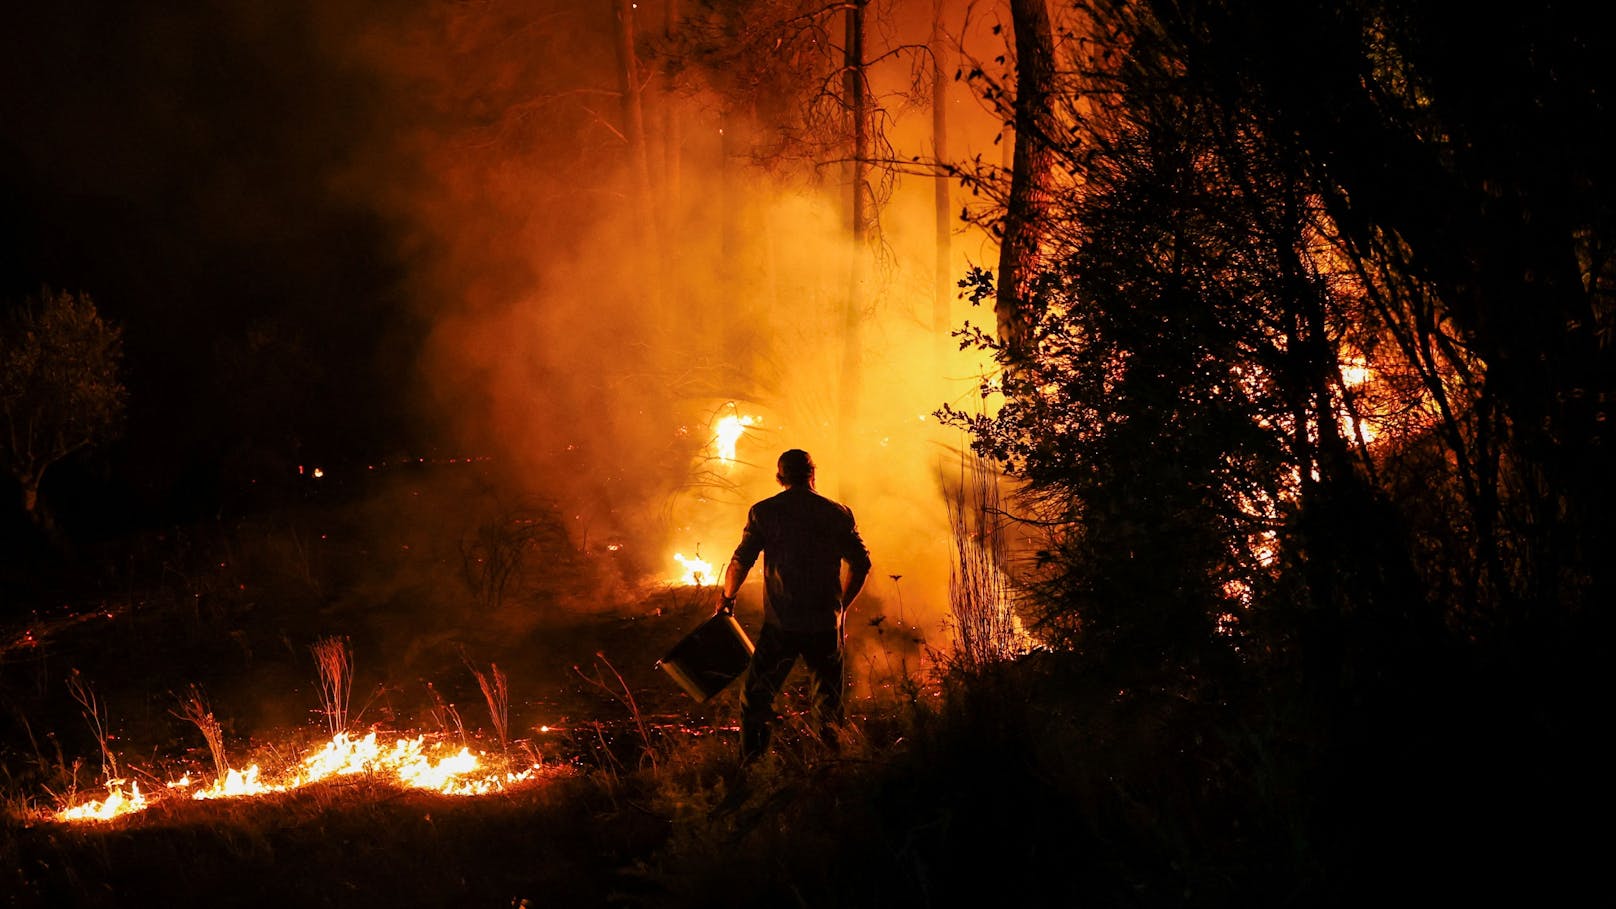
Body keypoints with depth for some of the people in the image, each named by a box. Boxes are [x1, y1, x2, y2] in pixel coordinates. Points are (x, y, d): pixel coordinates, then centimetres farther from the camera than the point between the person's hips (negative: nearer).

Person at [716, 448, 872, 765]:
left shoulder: (763, 512, -2)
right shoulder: (838, 513, 2)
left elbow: (740, 562, -4)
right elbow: (861, 564, 4)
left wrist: (726, 596, 15)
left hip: (780, 624, -2)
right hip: (825, 625, 2)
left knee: (756, 702, 7)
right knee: (827, 706, 15)